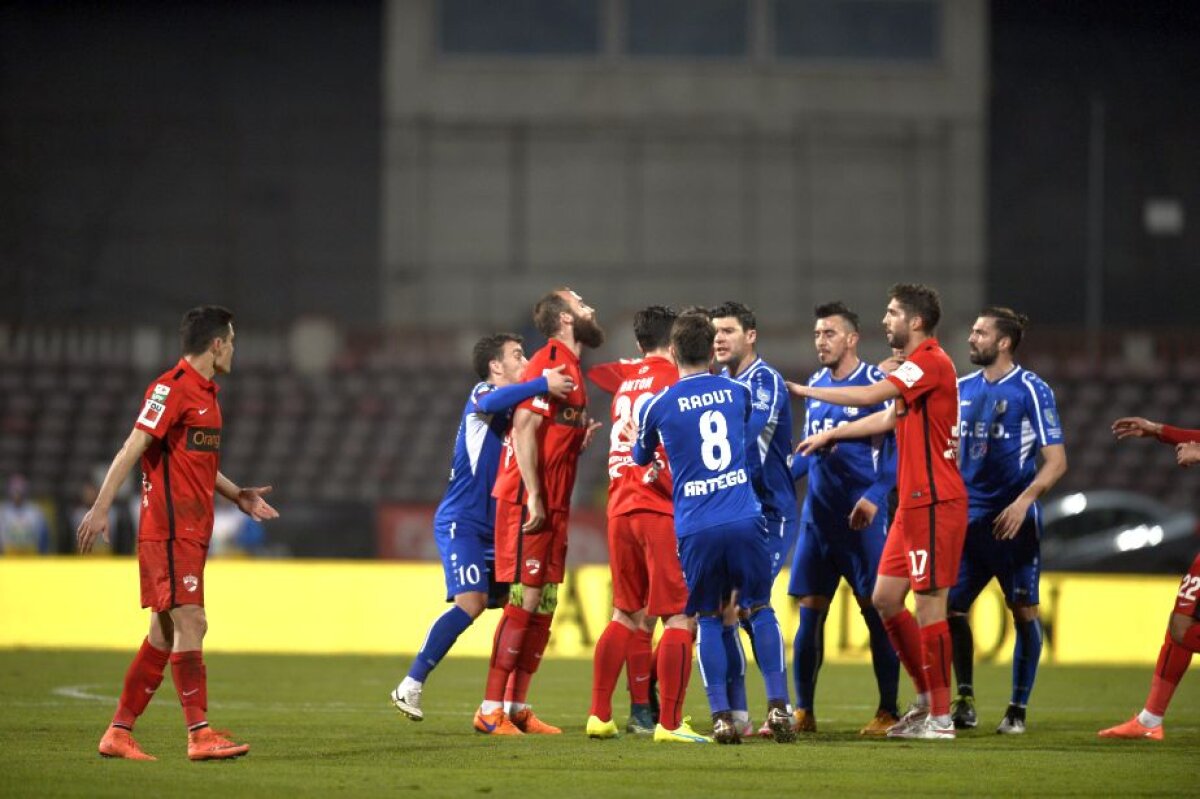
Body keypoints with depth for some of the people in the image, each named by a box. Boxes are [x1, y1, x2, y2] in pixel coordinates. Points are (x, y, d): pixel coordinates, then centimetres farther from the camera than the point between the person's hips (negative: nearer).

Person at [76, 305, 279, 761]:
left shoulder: (205, 391, 18)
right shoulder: (172, 388, -12)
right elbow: (133, 449, -17)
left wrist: (237, 495, 24)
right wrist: (101, 508, -22)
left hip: (193, 532, 10)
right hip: (169, 530, -10)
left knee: (166, 633, 9)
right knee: (190, 624, -12)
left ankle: (119, 732, 13)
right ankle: (200, 735, -13)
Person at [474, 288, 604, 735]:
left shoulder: (572, 369, 18)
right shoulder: (550, 363, -11)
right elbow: (525, 428, -19)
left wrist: (581, 443, 9)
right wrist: (533, 496, -22)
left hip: (553, 508, 10)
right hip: (528, 502, -10)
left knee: (544, 605, 9)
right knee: (525, 599, -10)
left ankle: (516, 707, 13)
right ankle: (491, 710, -9)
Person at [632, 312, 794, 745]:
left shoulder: (658, 405, 2)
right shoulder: (739, 392, 10)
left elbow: (641, 458, 23)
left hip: (695, 528, -1)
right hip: (744, 518, 1)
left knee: (708, 619, 9)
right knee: (760, 609, 11)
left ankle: (721, 716, 2)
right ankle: (777, 706, 2)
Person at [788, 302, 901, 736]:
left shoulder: (876, 384, -8)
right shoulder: (815, 384, 13)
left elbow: (895, 448, -12)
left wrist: (875, 496, -24)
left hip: (861, 518, -6)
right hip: (818, 515, 6)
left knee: (876, 611, -3)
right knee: (809, 612, 4)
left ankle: (888, 712, 3)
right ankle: (803, 712, 10)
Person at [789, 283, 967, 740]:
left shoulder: (932, 363, -14)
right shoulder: (916, 367, 18)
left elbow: (871, 395, -22)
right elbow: (889, 419, 29)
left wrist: (806, 391, -14)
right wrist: (829, 434, 30)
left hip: (935, 504, -10)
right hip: (912, 504, 10)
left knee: (929, 603, -7)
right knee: (885, 599, 11)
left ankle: (940, 718, -2)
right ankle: (927, 698, 20)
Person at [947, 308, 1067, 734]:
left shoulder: (1032, 391, -6)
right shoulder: (963, 389, 11)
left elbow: (1056, 461, -9)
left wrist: (1023, 501, -21)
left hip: (1012, 520, -5)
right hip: (967, 519, 5)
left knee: (1024, 611, -3)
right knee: (951, 606, 0)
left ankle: (1018, 709, 5)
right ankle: (964, 701, 12)